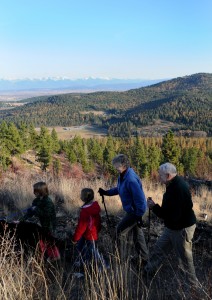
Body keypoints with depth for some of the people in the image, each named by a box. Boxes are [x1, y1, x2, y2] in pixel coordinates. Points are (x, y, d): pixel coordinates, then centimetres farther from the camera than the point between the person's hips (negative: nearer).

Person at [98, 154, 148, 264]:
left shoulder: (131, 180, -30)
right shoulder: (122, 176, 1)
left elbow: (139, 199, -28)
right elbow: (118, 189, 17)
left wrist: (139, 216, -22)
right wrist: (106, 192, 5)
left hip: (135, 211, -9)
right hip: (132, 210, 10)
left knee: (120, 230, 1)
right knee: (137, 234, 18)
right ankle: (144, 259, 32)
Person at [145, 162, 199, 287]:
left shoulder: (178, 189, -31)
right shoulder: (175, 184, 0)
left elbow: (172, 216, -31)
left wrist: (154, 207, -23)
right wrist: (156, 207, 0)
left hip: (181, 229, -10)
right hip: (173, 227, 10)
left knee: (185, 258, 9)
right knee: (159, 249, 20)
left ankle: (192, 284, 30)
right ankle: (148, 271, 38)